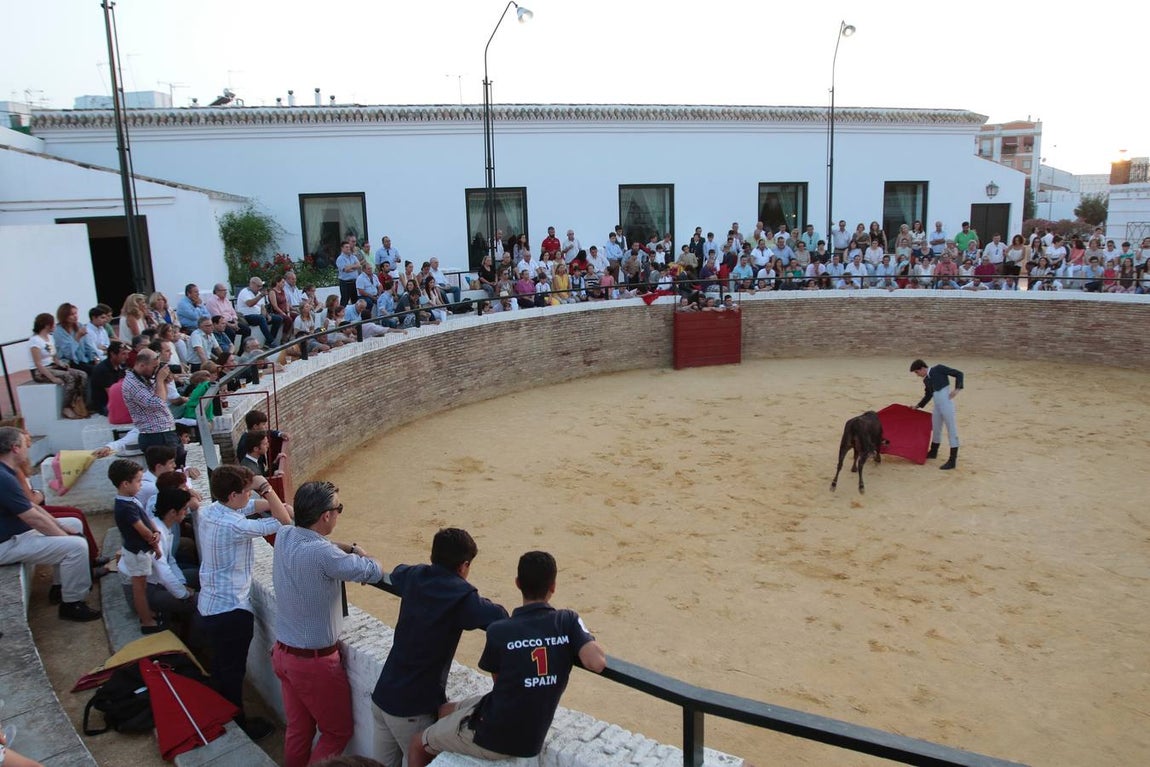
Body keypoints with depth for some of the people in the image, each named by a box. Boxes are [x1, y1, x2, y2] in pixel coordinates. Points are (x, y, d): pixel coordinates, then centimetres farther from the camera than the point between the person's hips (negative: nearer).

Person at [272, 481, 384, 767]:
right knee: (338, 731, 15)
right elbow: (374, 572, -22)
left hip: (283, 652, 8)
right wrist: (357, 554, 1)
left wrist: (348, 549, 1)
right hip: (314, 661, -7)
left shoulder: (283, 536, -7)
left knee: (298, 729, 23)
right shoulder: (322, 554, -31)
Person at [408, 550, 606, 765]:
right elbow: (597, 663, -27)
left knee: (417, 743, 23)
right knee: (444, 711, 31)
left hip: (491, 738, -5)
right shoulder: (568, 621, -16)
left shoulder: (498, 631, -22)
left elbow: (498, 677, -4)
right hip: (532, 741, 5)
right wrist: (591, 641, -6)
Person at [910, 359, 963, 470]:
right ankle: (933, 452, 41)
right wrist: (918, 406, 27)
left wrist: (957, 388, -17)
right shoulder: (926, 380, 13)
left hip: (946, 405, -8)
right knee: (936, 430, 20)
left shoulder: (939, 369, -7)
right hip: (937, 407, 8)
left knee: (952, 431, -4)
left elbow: (958, 374, -6)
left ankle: (953, 460, -3)